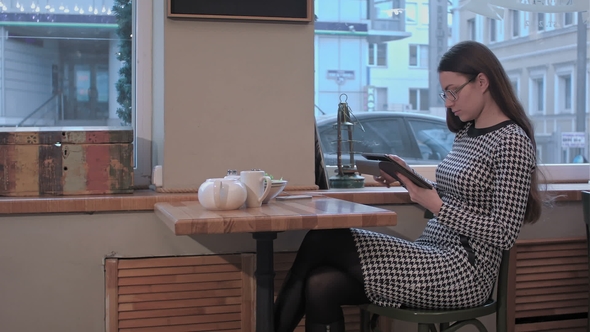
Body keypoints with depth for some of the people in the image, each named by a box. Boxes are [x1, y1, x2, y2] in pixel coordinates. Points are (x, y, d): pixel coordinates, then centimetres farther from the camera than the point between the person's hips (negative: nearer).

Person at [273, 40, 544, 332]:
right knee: (321, 285, -15)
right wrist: (408, 179, 3)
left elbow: (504, 234, -16)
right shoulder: (466, 133, 14)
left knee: (322, 241, -15)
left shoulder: (513, 141, -11)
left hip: (463, 273, -8)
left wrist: (436, 205, -21)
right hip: (431, 256, 8)